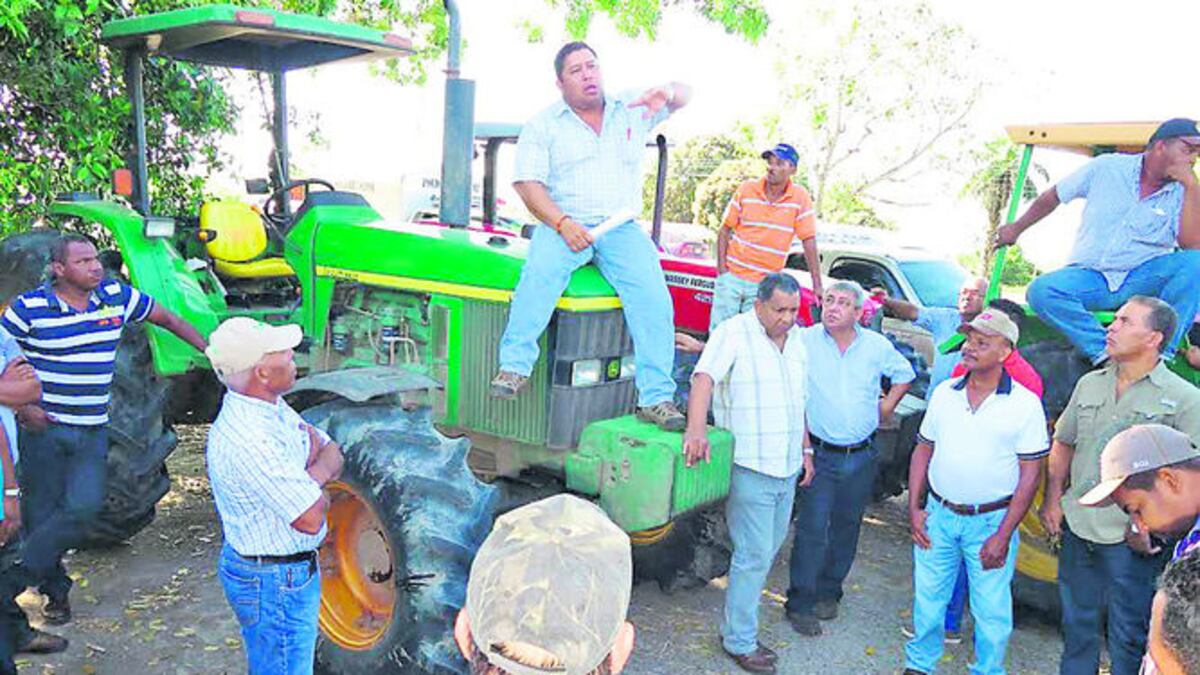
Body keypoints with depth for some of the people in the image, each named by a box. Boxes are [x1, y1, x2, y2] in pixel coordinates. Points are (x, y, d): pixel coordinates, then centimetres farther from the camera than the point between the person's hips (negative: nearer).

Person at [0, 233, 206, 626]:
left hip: (93, 431, 3)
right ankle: (55, 591, 24)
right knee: (43, 511, 6)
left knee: (84, 507, -10)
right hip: (43, 427, -2)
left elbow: (165, 318, 14)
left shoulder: (117, 296, 1)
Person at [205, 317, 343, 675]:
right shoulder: (247, 440, -31)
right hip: (274, 583, -9)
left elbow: (334, 456, 5)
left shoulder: (272, 406, -1)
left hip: (294, 568, 9)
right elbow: (311, 520, -28)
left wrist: (313, 476, -18)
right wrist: (319, 469, -10)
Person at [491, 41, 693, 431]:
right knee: (541, 269, -35)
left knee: (653, 295, -22)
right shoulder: (543, 125, 8)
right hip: (564, 227, -2)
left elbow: (684, 96, 15)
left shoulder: (630, 110, 16)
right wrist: (562, 223, -19)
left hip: (621, 228, 2)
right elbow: (527, 184, -2)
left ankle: (656, 397, -18)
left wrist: (667, 93, -12)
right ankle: (514, 365, -29)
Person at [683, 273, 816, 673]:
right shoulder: (734, 333, -13)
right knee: (754, 556, -4)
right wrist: (696, 429, -43)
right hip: (749, 468, -7)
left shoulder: (796, 338, 10)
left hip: (787, 469, 8)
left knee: (767, 551, 16)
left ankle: (737, 626, 31)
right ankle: (739, 641, 12)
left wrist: (805, 449, 18)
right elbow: (705, 377, -28)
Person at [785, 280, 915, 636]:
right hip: (820, 454, -3)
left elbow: (905, 374, 19)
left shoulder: (877, 345, 3)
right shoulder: (804, 341, -7)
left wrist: (887, 405, 9)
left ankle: (828, 592, 29)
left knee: (846, 528, 13)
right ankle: (800, 603, 6)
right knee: (812, 529, -5)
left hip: (862, 456, 4)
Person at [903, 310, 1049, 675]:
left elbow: (1030, 474, -8)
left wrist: (1003, 535, -12)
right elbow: (923, 450, 9)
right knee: (927, 599, 14)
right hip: (938, 514, 3)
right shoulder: (944, 392, 2)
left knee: (992, 611, 6)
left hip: (991, 520, -3)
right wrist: (914, 508, 2)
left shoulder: (1025, 404, -9)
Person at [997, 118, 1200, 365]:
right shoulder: (1107, 167, 1)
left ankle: (1160, 354, -25)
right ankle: (1105, 354, -31)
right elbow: (1052, 197, 14)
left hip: (1143, 280, 1)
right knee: (1041, 291, -31)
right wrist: (1016, 228, 21)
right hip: (1090, 277, -1)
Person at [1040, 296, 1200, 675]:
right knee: (1077, 624, 19)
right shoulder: (1090, 384, 7)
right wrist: (1052, 501, 6)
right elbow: (1062, 444, 15)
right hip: (1077, 529, 5)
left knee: (1128, 638, 9)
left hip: (1133, 541, -5)